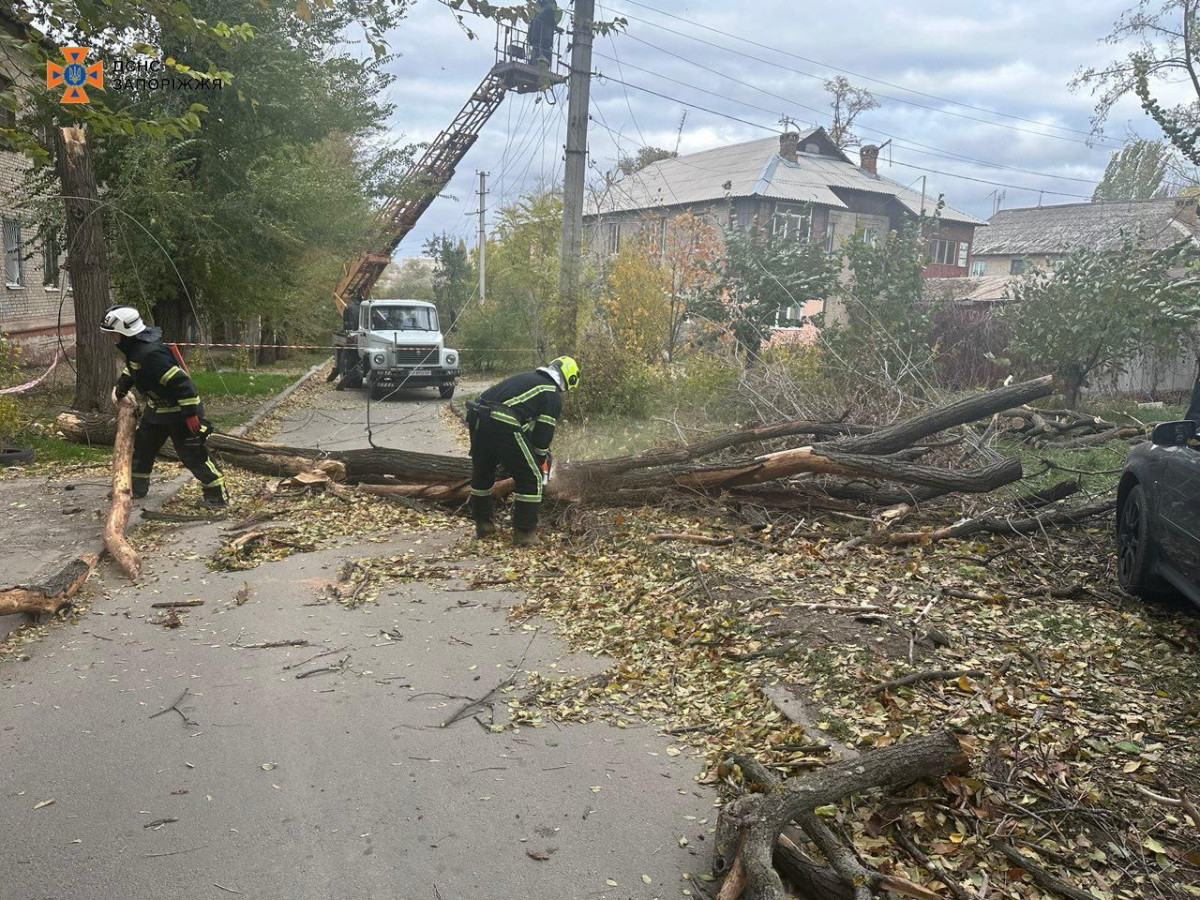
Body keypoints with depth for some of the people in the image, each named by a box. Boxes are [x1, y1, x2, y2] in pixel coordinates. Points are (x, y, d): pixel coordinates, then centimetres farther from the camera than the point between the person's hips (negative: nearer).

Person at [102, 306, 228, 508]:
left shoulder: (151, 354, -31)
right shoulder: (134, 347, 1)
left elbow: (180, 382, -33)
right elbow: (131, 369, 25)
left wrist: (191, 413, -31)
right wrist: (120, 389, 19)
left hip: (179, 412, -10)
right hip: (156, 409, 10)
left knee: (193, 454, -5)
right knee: (142, 445, 20)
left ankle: (217, 494, 4)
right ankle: (137, 487, 36)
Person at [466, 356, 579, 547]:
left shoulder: (527, 378, 29)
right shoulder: (553, 395, 7)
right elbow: (544, 433, 4)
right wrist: (540, 461, 20)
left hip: (477, 416, 8)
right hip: (502, 424, -8)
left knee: (482, 472, 25)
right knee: (530, 477, 5)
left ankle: (482, 524, 38)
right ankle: (525, 533, 7)